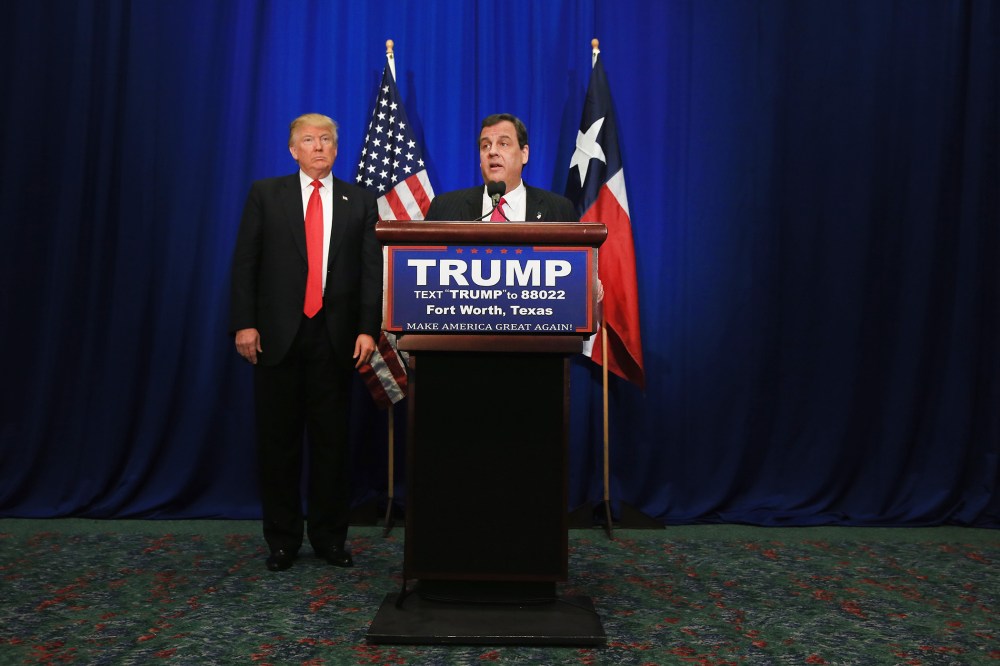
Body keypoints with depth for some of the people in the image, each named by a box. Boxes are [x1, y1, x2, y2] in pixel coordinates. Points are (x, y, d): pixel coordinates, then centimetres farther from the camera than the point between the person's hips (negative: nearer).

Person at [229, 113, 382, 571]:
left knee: (332, 441, 6)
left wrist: (367, 329, -8)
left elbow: (371, 271, 2)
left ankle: (329, 537, 20)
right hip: (278, 335, 0)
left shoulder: (360, 202, 8)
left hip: (335, 337, 0)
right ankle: (282, 539, 19)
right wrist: (244, 323, -7)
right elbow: (245, 262, 3)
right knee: (278, 442, 6)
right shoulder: (265, 194, 8)